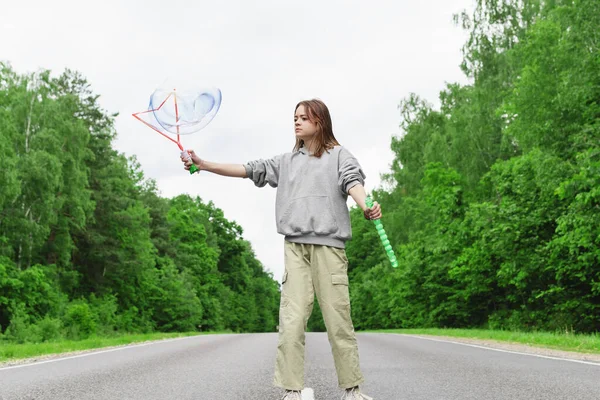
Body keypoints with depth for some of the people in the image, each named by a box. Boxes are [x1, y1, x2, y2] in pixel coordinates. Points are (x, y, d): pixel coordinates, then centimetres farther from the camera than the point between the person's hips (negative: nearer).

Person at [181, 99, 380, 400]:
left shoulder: (338, 155, 11)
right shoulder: (287, 161, 21)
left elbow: (352, 181, -6)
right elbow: (250, 170, 15)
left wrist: (366, 206, -29)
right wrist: (203, 165, 5)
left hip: (328, 245, -3)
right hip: (294, 246, 3)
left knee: (338, 318, -4)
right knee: (291, 321, -6)